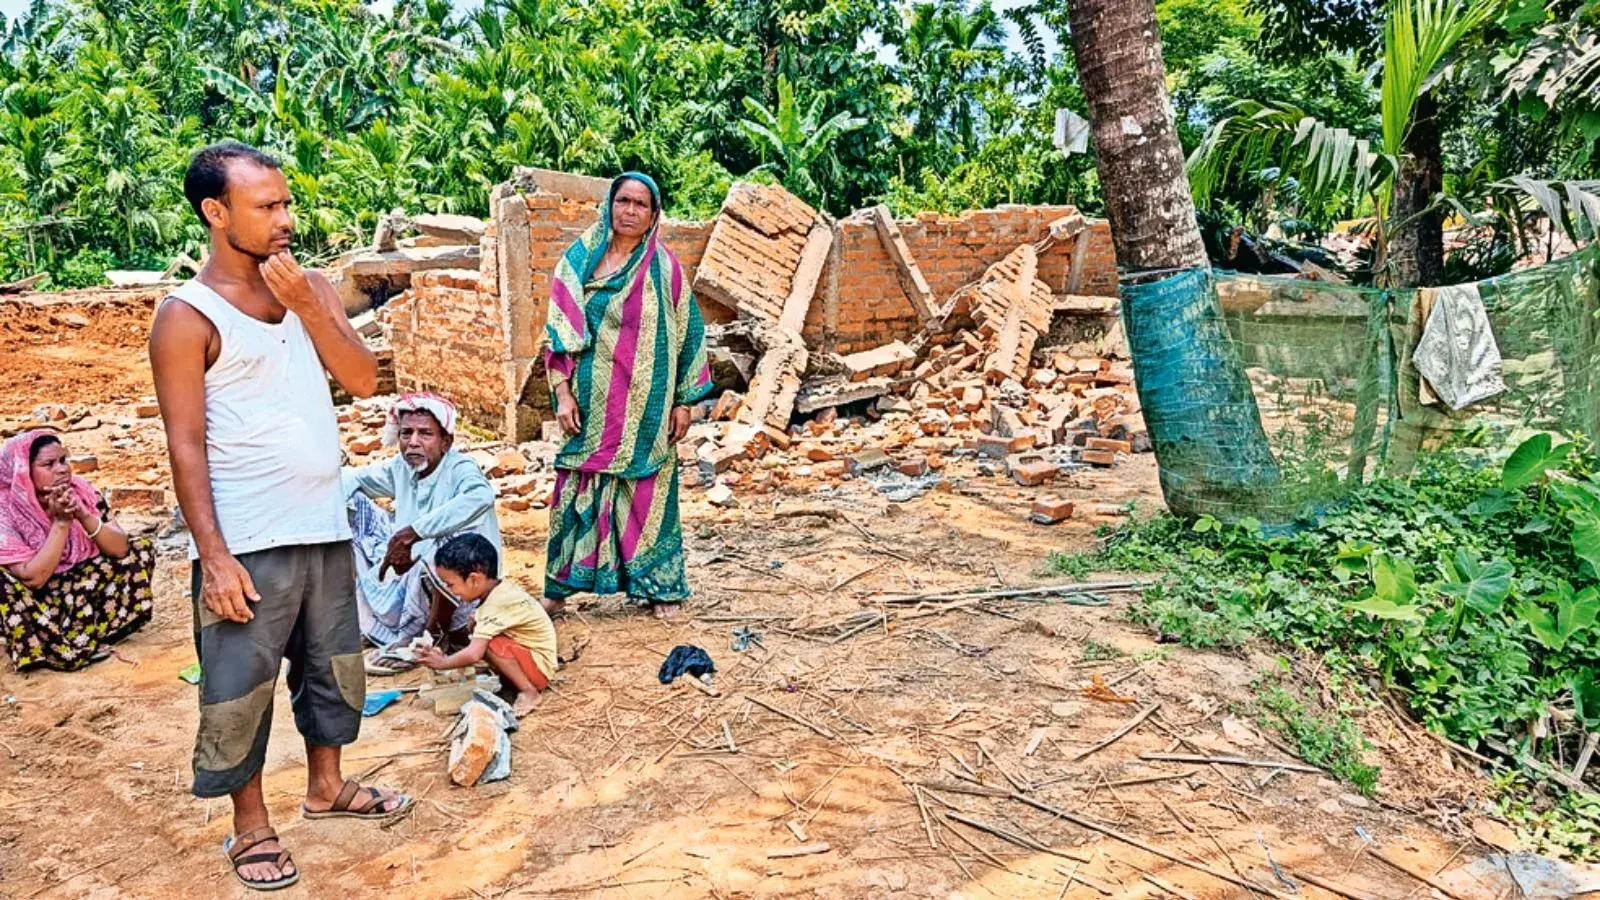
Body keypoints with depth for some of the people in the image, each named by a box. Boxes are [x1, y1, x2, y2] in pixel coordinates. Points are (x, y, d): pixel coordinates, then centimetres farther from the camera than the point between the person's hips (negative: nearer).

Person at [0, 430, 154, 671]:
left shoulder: (81, 491, -10)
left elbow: (121, 548, -16)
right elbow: (33, 578, -26)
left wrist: (82, 515, -30)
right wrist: (62, 522, -31)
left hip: (84, 595, 4)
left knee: (142, 549, -11)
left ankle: (75, 639, -15)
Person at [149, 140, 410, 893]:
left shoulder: (310, 288, 6)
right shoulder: (188, 316, -11)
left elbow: (364, 379, -3)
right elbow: (186, 444, -13)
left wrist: (305, 306, -15)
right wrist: (212, 554, -17)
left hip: (326, 527, 6)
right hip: (247, 542, -6)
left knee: (334, 665, 19)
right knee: (241, 687, 6)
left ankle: (326, 785, 39)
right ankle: (250, 827, 24)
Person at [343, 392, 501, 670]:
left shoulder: (459, 469, -21)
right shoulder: (400, 468, -1)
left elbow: (481, 497, -43)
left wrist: (411, 533, -42)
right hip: (408, 572, 7)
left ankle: (408, 641, -13)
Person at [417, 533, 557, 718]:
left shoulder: (497, 605, -27)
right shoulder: (502, 587, 0)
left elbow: (473, 655, -31)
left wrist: (442, 662, -15)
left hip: (539, 666, -9)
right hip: (525, 652, 9)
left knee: (490, 644, -29)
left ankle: (529, 692, -14)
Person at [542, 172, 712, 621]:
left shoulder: (663, 267, 2)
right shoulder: (579, 259, 4)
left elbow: (687, 333, 3)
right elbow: (559, 330, 2)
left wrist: (684, 402, 0)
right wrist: (563, 392, -6)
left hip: (645, 402, -1)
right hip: (591, 399, 1)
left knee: (646, 490, 4)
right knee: (579, 488, 5)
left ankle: (658, 586, 16)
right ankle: (560, 587, 15)